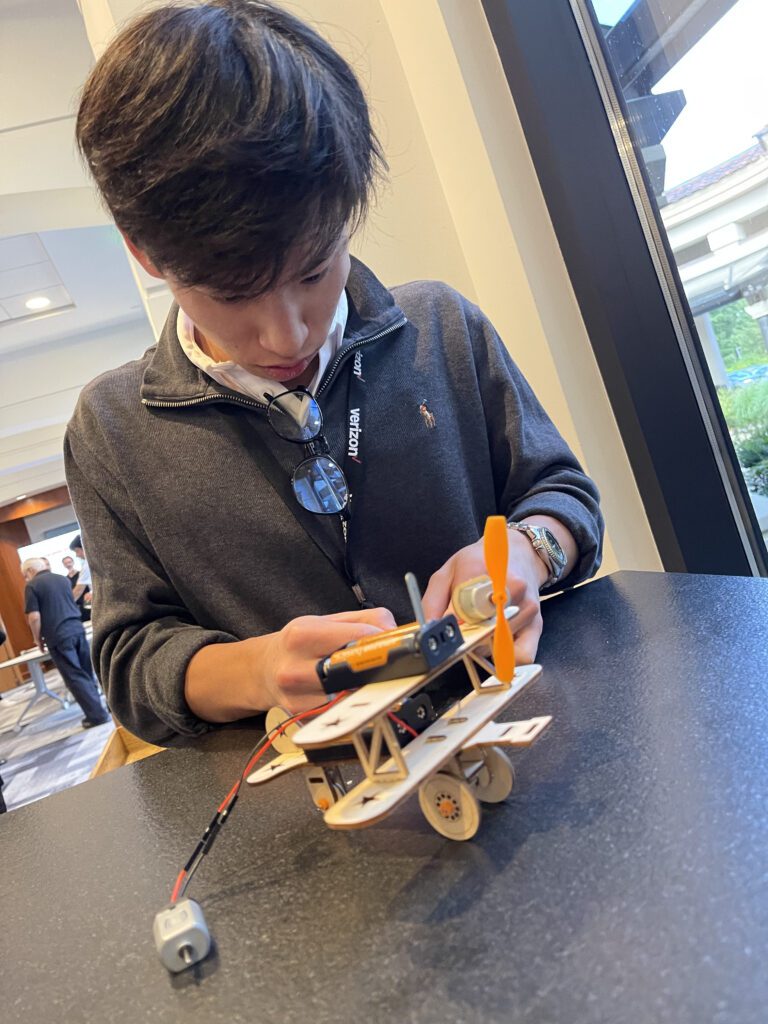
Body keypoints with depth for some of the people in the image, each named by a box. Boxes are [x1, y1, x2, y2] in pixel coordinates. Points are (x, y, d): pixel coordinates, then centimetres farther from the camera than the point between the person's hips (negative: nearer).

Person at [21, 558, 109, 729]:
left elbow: (34, 616, -11)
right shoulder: (63, 579, 15)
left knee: (74, 677, -1)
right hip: (77, 628, 6)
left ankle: (97, 715, -1)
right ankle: (96, 707, 20)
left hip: (58, 636, -6)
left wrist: (38, 639, 2)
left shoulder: (32, 585, -4)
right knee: (87, 672, 14)